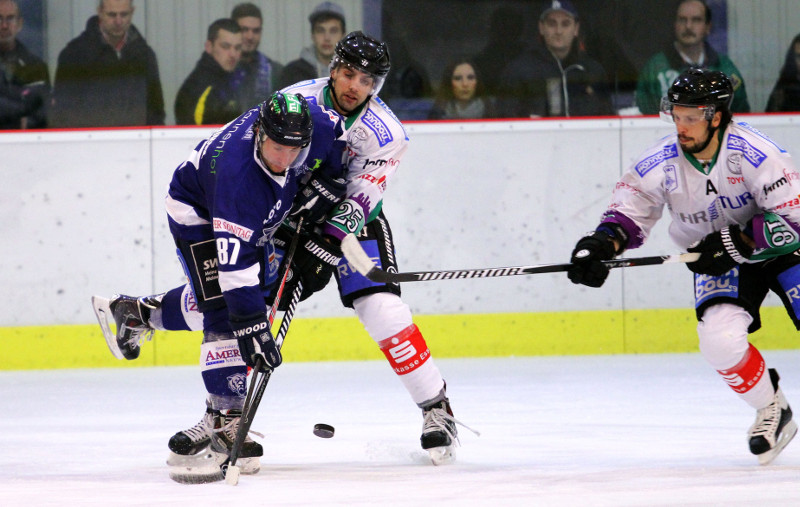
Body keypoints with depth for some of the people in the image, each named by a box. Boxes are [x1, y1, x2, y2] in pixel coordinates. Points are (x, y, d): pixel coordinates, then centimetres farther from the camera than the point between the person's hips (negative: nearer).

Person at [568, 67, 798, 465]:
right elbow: (628, 212, -8)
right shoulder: (660, 163, -16)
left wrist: (734, 243, -28)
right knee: (719, 340, -20)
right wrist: (598, 245, -27)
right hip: (718, 259, 3)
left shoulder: (753, 152, -27)